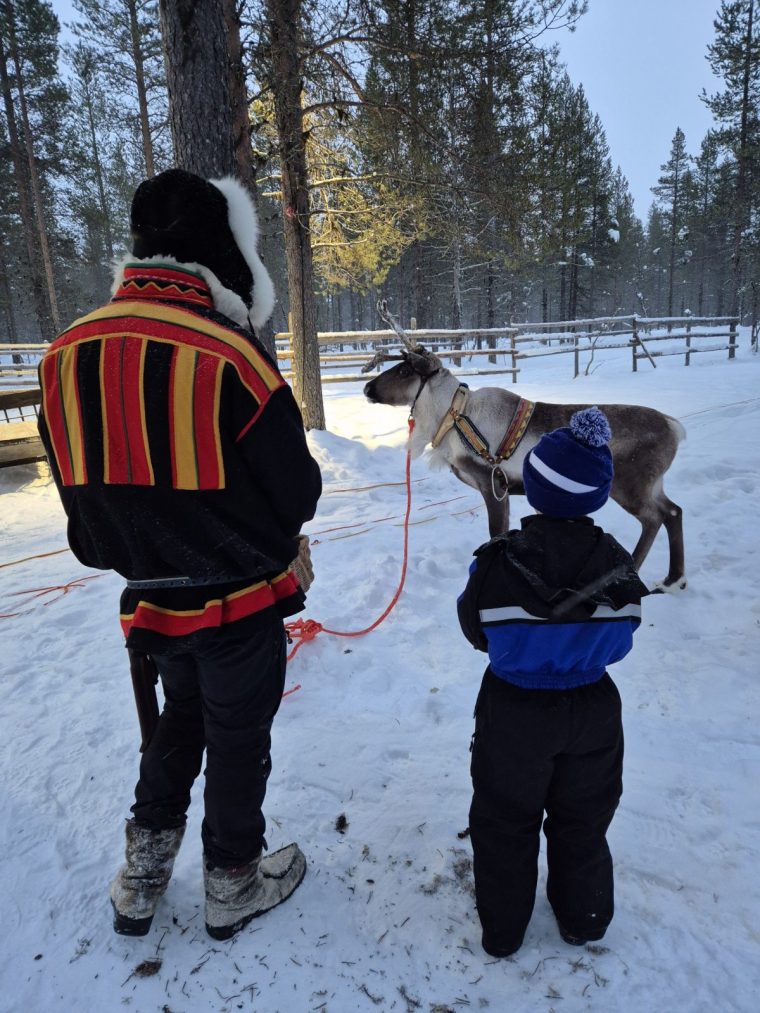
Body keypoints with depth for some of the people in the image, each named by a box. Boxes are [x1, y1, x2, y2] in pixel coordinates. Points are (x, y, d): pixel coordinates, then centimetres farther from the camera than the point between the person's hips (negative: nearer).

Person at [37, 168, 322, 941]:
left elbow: (82, 491, 4)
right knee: (237, 737, 16)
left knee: (178, 723, 28)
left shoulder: (66, 354, -6)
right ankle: (233, 884, 38)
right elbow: (297, 493, -15)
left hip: (154, 599, 5)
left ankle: (142, 879, 40)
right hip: (241, 599, -5)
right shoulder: (227, 356, -24)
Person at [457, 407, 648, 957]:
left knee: (506, 819, 19)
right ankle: (584, 918, 44)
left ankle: (503, 928, 36)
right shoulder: (617, 563, -16)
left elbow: (476, 630, -10)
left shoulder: (499, 562, -25)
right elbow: (619, 642, -4)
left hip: (514, 715, -2)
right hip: (593, 710, 3)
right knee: (583, 818, 24)